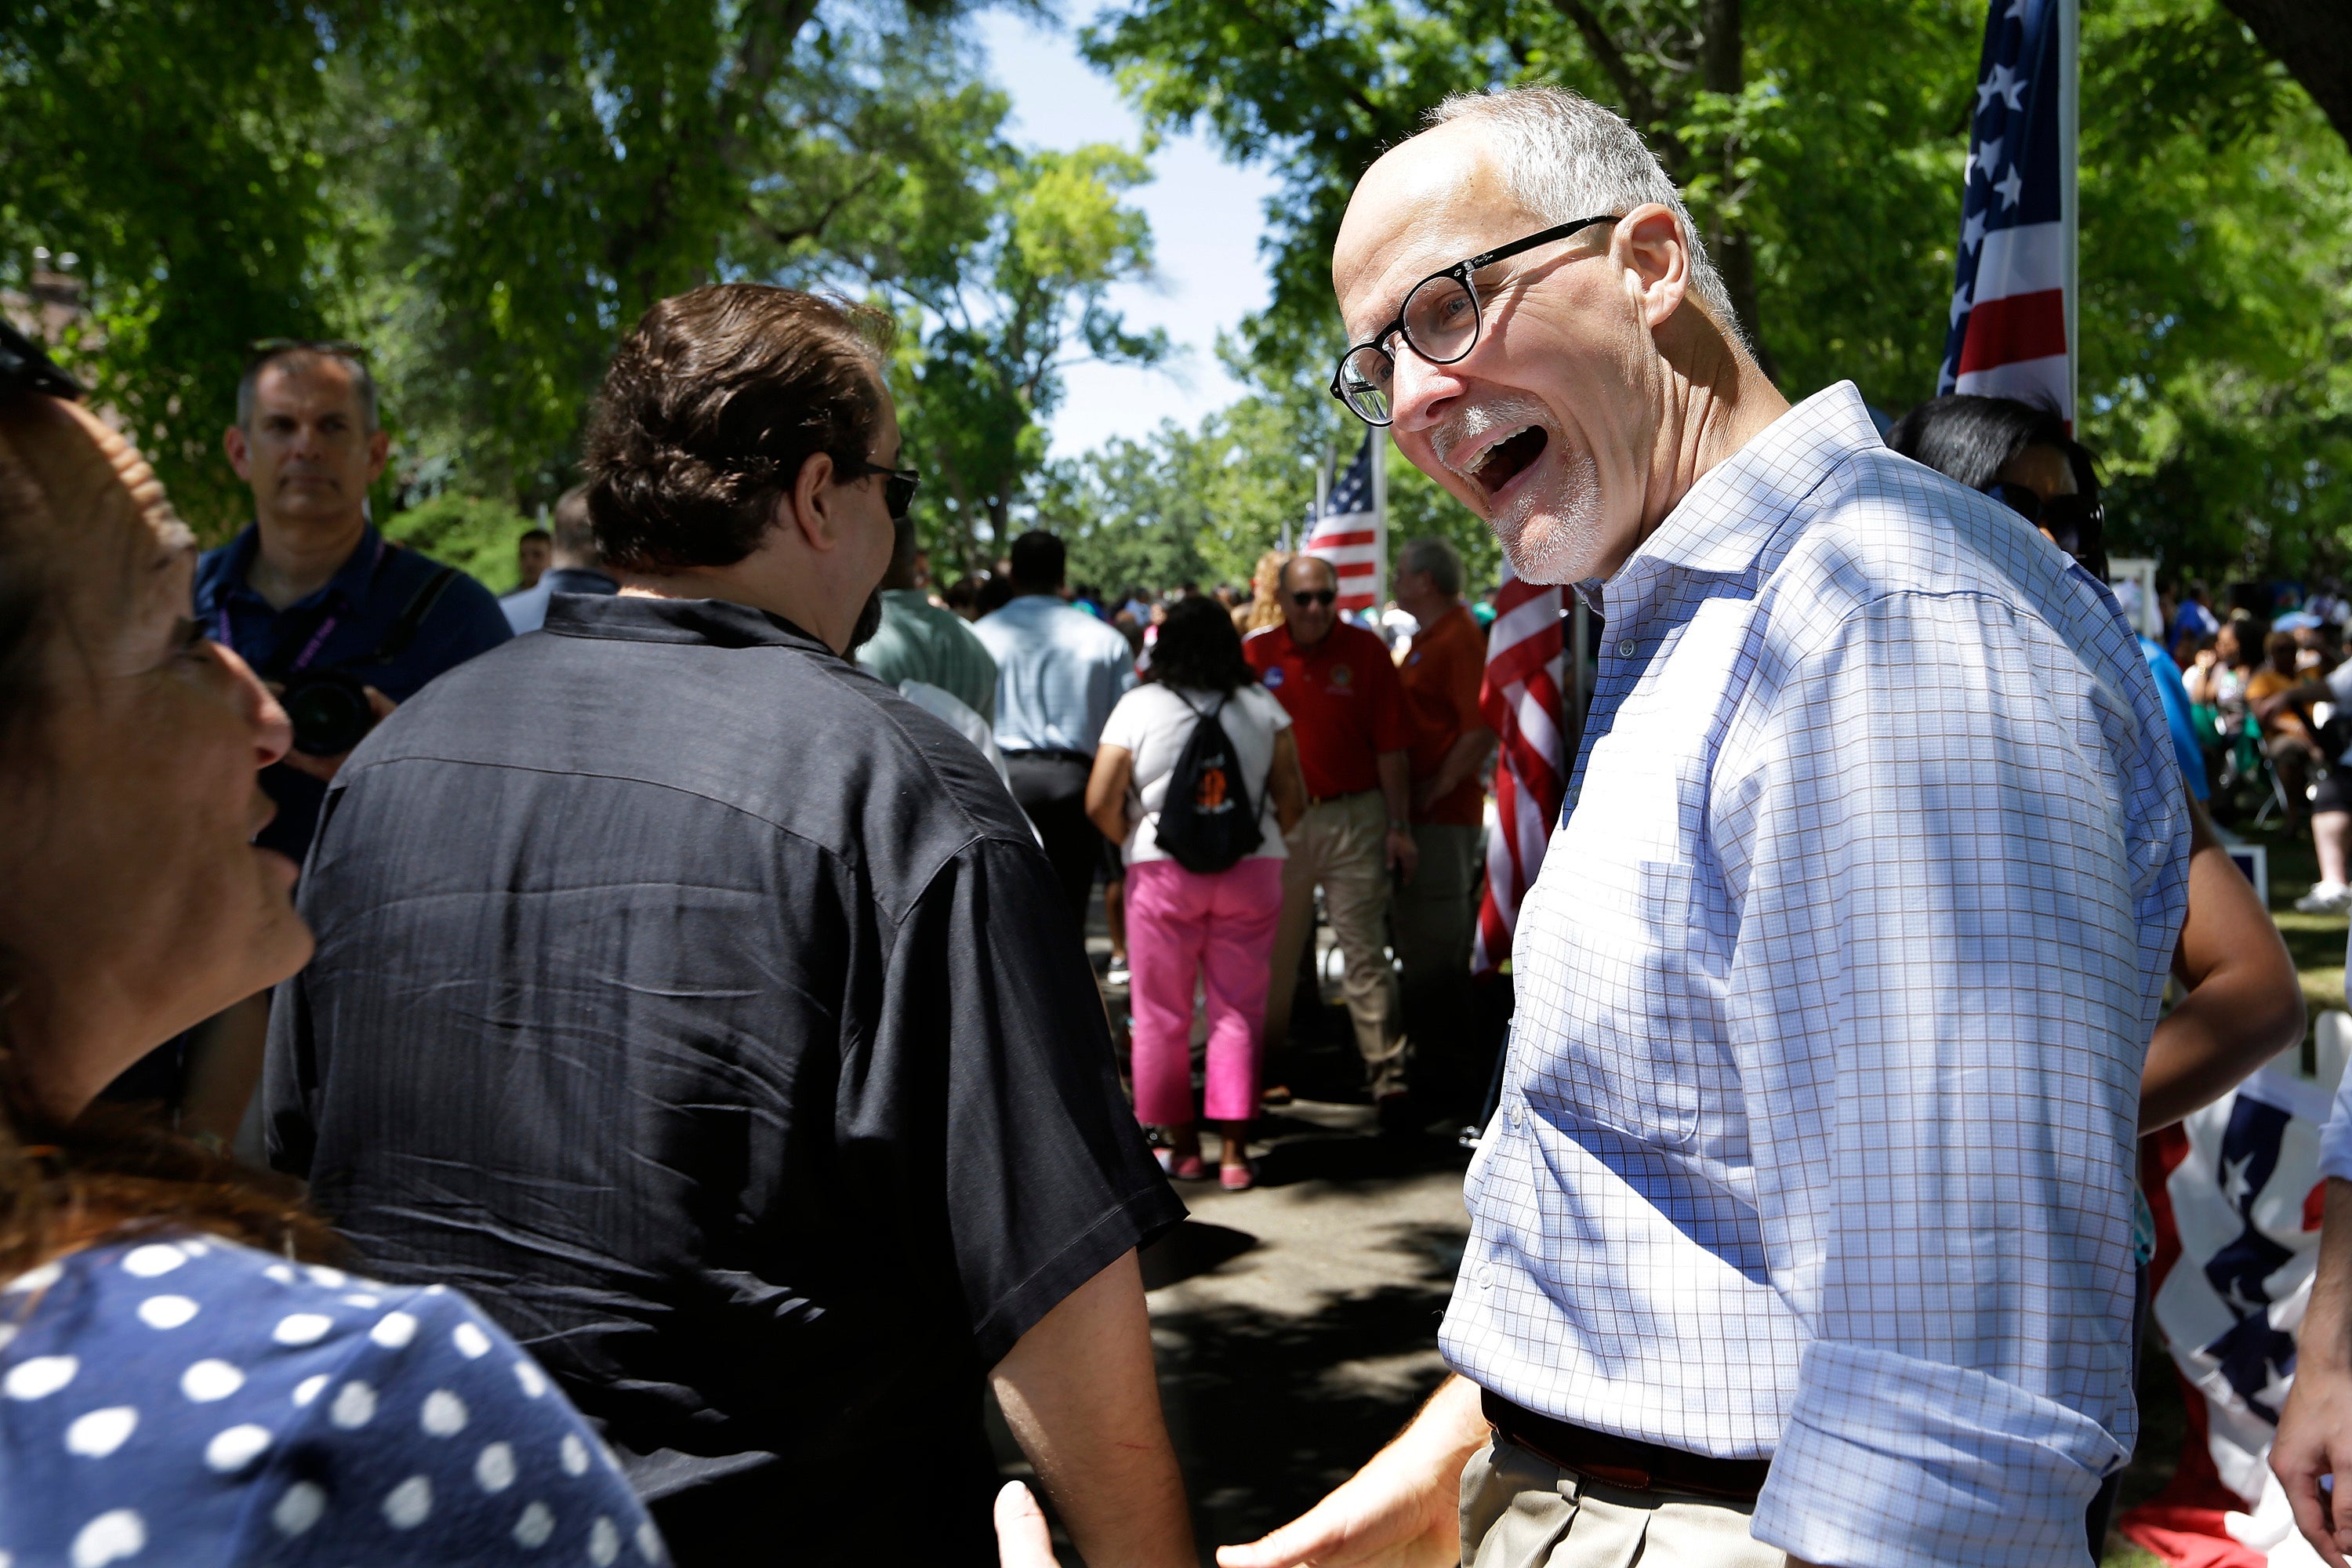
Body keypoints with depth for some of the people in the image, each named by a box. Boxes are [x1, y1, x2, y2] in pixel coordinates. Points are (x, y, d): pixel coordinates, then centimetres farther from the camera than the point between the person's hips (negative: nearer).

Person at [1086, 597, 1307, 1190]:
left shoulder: (1139, 706, -3)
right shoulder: (1263, 706, 3)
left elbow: (1100, 803, -9)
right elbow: (1292, 802, 0)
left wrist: (1133, 843, 8)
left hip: (1163, 872, -2)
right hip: (1252, 871, 2)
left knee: (1162, 1014, 10)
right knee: (1238, 1010, 6)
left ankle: (1182, 1144, 17)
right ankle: (1234, 1149, 6)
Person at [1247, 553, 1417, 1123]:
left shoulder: (1366, 650, -3)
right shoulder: (1257, 654, 3)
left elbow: (1390, 747, -3)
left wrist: (1399, 826, -6)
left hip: (1353, 819, -2)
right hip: (1277, 821, 2)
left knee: (1365, 951, -2)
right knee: (1272, 949, 11)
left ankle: (1387, 1072, 2)